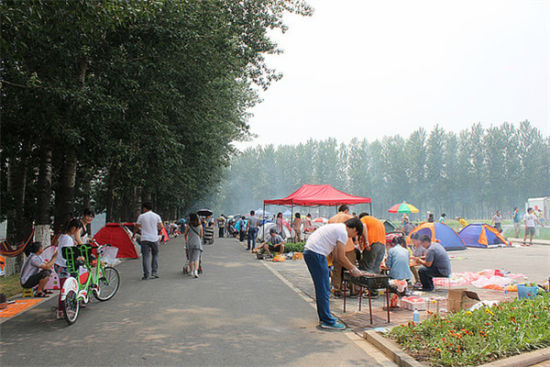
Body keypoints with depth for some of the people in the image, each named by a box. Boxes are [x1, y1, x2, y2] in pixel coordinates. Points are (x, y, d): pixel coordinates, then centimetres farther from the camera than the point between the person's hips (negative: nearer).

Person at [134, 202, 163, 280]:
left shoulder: (141, 216, -1)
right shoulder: (157, 216, 3)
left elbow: (136, 227, 6)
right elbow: (161, 227, -2)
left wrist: (134, 234, 23)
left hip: (144, 239, -1)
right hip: (154, 239, 1)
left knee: (145, 256, 2)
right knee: (155, 255, 14)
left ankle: (146, 275, 0)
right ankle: (154, 273, 7)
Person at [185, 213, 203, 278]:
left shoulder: (189, 226, -3)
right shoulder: (200, 226, 0)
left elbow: (185, 235, 8)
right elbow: (201, 235, 9)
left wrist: (186, 240, 28)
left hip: (190, 243, 0)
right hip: (198, 243, 0)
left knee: (191, 258, 12)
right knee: (196, 258, -3)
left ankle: (191, 272, 18)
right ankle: (196, 271, -20)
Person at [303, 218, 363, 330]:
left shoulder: (338, 228, 22)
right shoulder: (343, 232, -8)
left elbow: (337, 256, 26)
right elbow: (341, 257, -7)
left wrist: (352, 266, 25)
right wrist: (353, 269, 6)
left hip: (309, 252, 11)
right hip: (316, 254, -11)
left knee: (321, 288, 18)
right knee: (324, 290, -4)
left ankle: (324, 317, 26)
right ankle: (327, 321, 2)